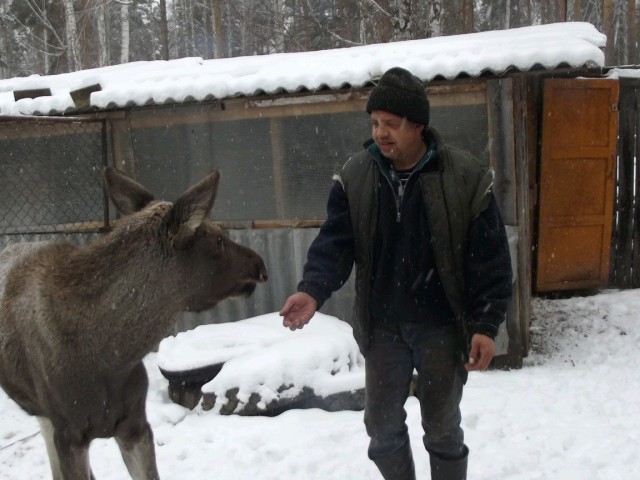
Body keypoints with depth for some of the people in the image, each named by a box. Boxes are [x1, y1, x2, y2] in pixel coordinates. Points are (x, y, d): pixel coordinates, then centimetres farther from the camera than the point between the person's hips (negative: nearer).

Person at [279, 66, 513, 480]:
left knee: (442, 429, 11)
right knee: (383, 426, 12)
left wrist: (486, 325, -14)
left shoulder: (467, 178, -14)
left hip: (441, 328, -3)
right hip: (382, 328, 3)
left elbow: (491, 259, -10)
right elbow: (335, 243, -7)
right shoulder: (354, 177, -5)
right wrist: (313, 291, -25)